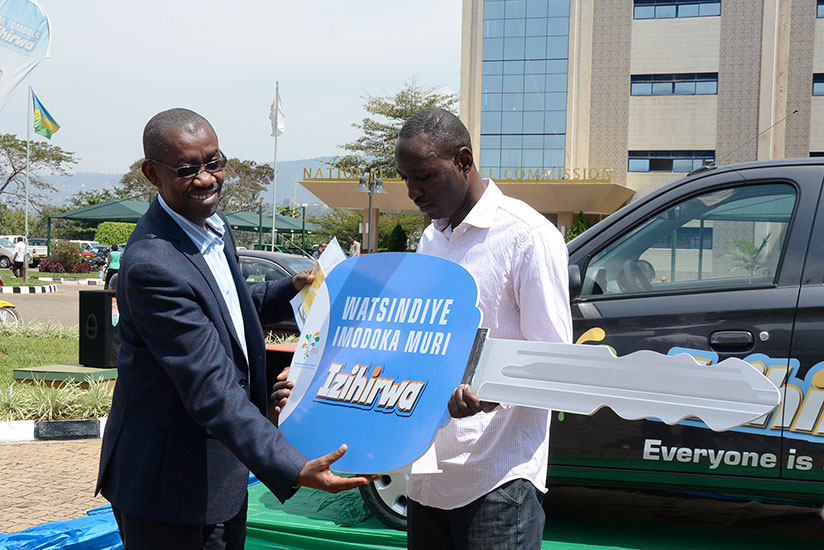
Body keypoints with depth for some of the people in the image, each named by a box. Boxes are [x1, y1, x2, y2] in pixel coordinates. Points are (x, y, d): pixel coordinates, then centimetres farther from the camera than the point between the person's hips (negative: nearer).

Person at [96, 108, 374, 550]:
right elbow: (211, 391, -31)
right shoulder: (152, 265, -28)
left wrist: (291, 289, 5)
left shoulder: (214, 227, 3)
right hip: (167, 479, -9)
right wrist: (293, 470, -37)